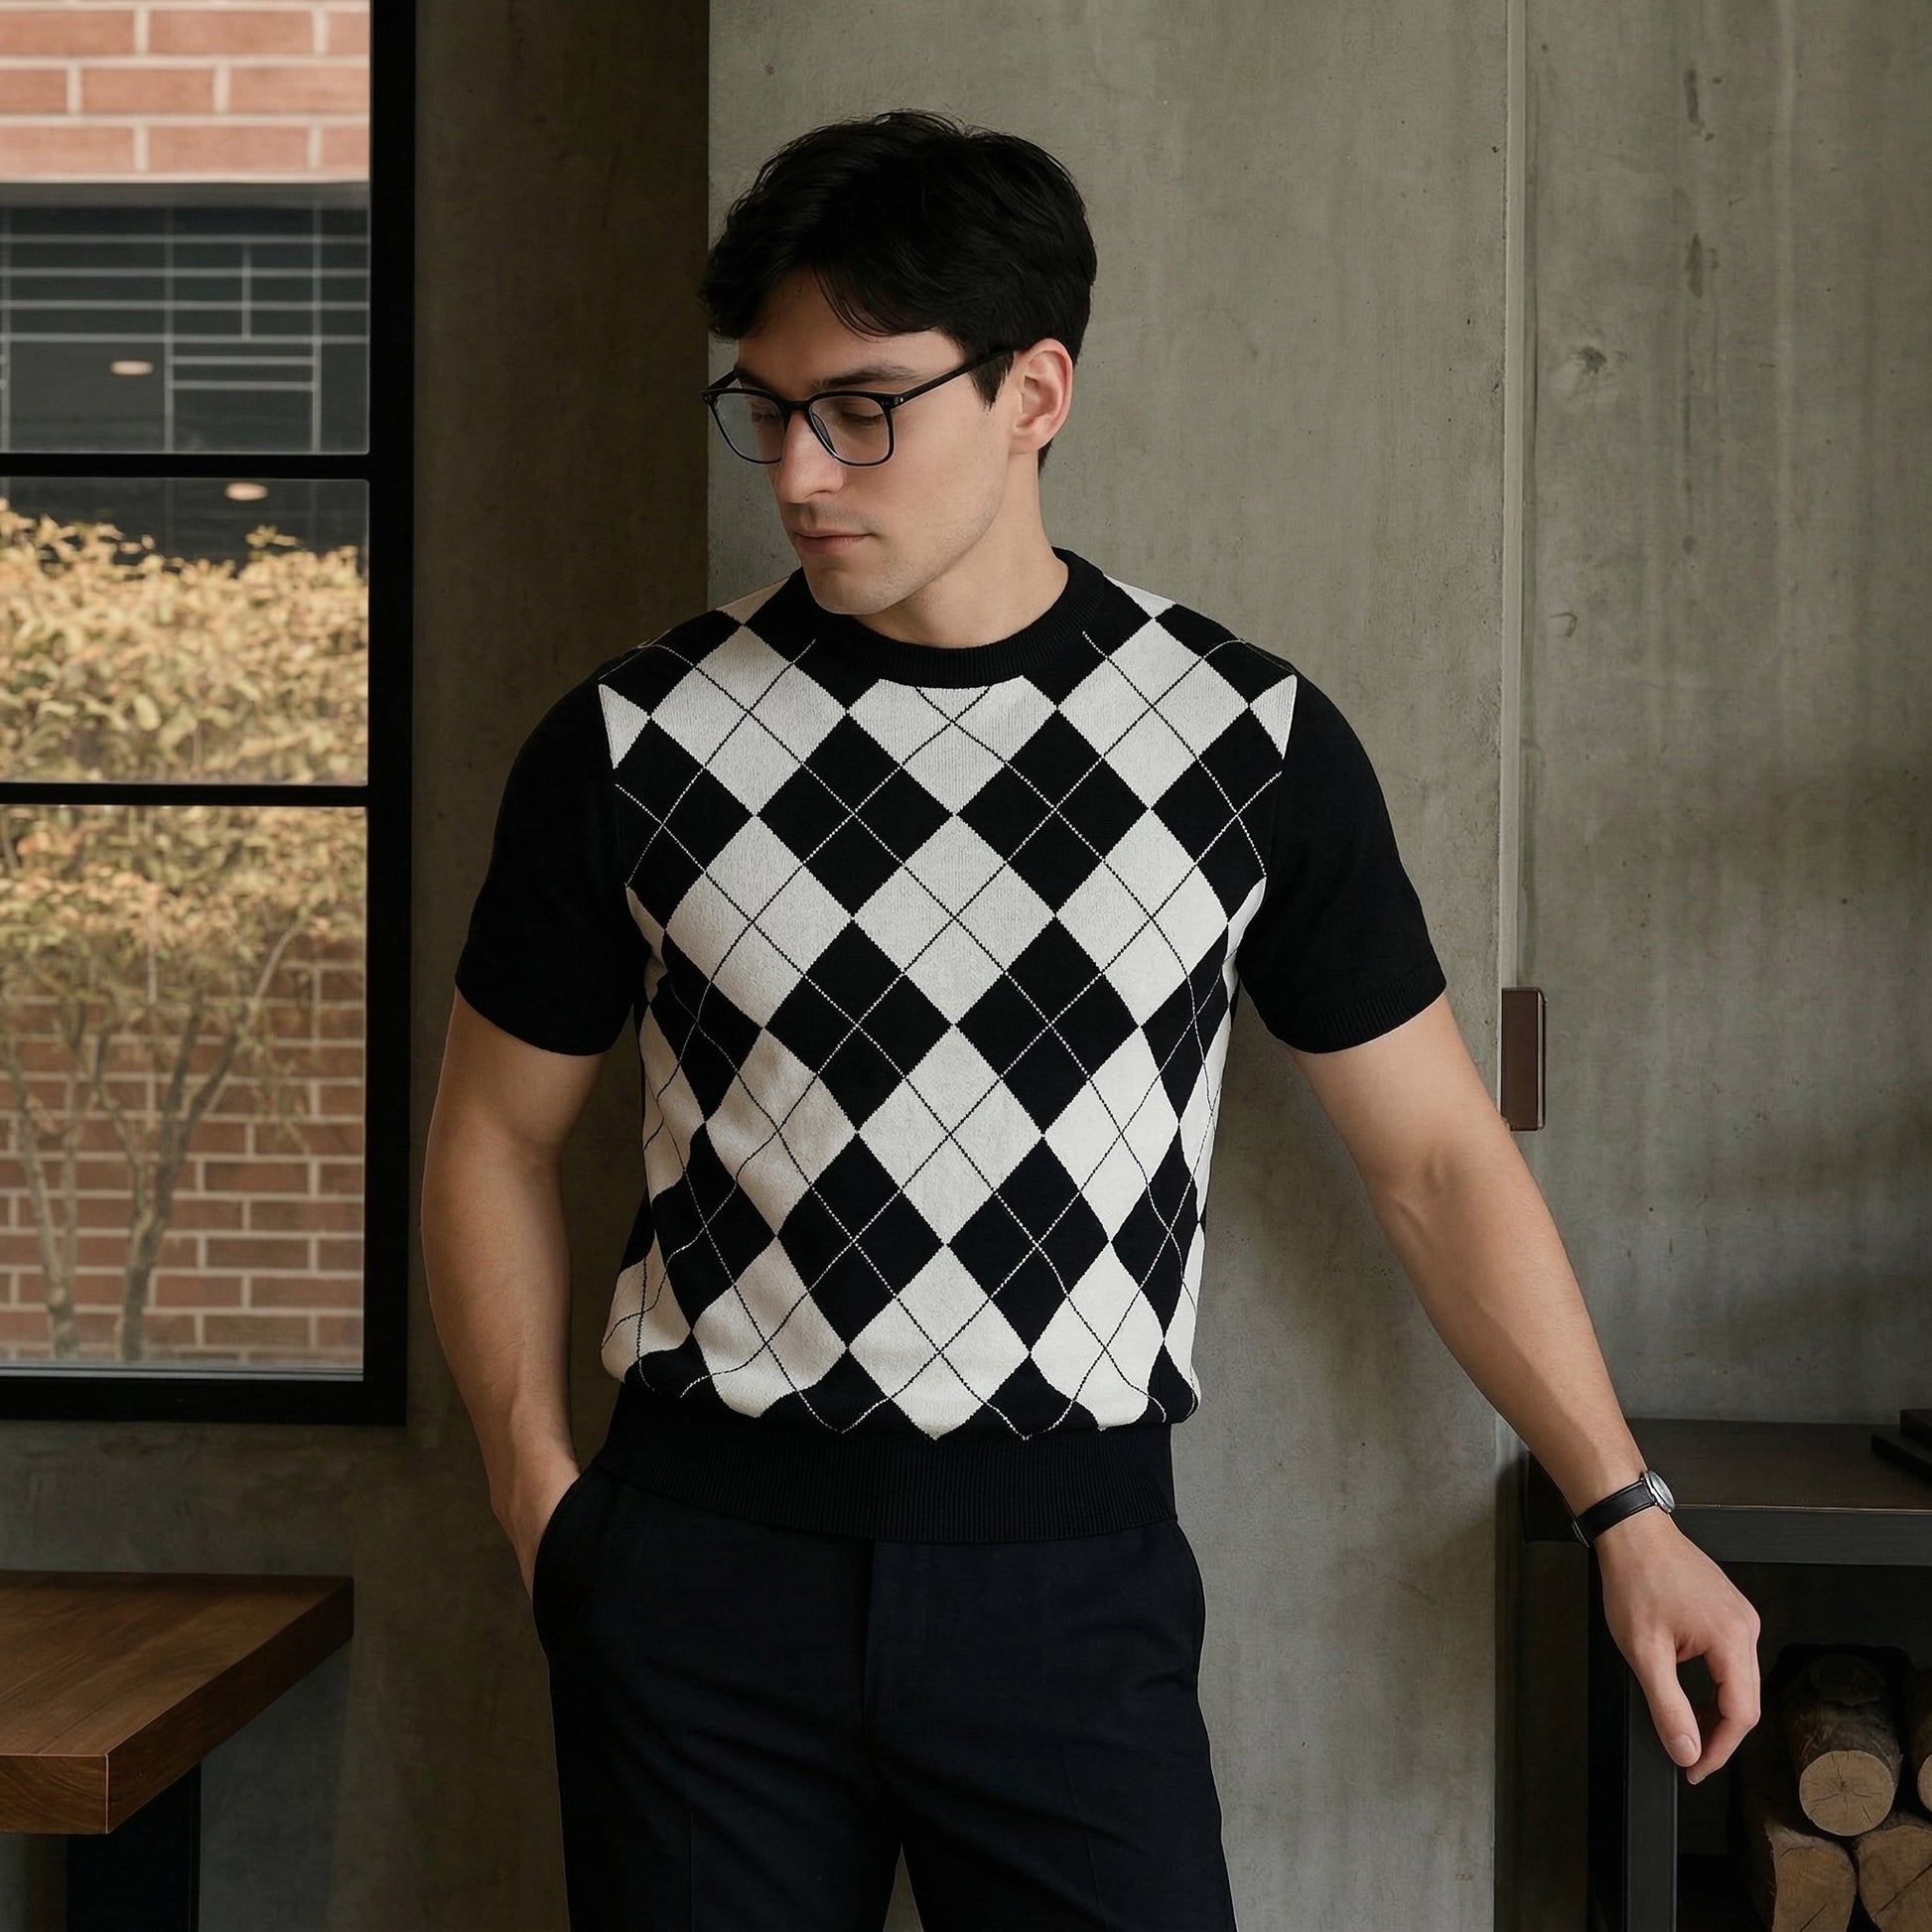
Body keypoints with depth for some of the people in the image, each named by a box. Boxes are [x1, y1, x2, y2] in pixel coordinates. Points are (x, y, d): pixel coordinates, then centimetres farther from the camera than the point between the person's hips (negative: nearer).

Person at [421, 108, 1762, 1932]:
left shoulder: (1250, 743, -2)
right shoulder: (631, 741, -1)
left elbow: (1433, 1151, 5)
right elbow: (496, 1131, 9)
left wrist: (1626, 1511, 2)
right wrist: (540, 1502, 2)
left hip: (1073, 1581, 0)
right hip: (703, 1567, 1)